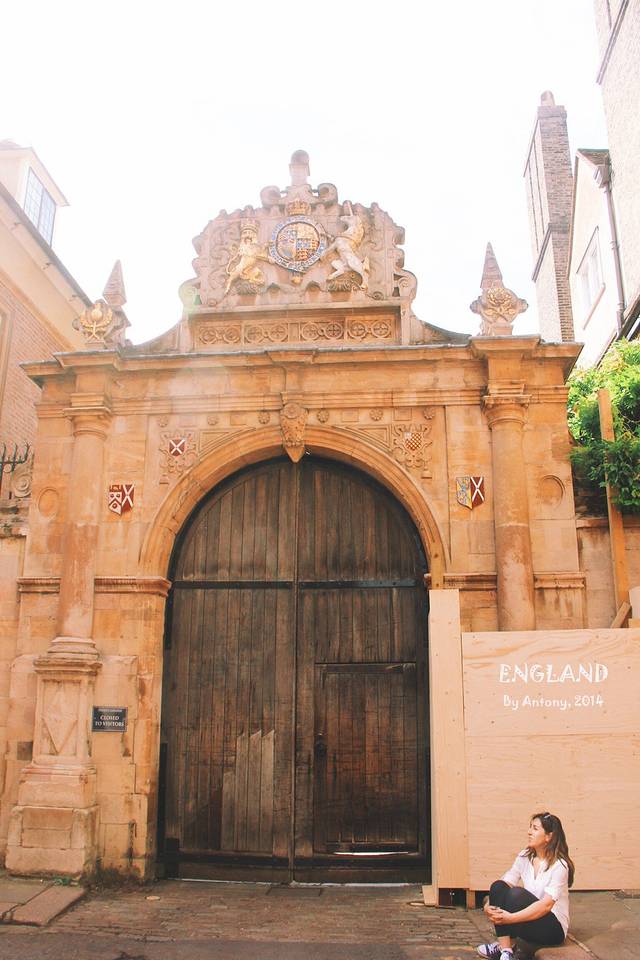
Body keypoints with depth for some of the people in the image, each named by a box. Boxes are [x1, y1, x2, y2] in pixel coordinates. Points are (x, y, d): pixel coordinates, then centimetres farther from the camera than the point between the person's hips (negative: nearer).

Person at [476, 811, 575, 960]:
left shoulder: (559, 865, -16)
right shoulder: (524, 857, 3)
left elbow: (546, 904, -26)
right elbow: (506, 883, -3)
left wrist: (511, 918, -34)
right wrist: (489, 905, -24)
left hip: (553, 927, -6)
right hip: (527, 918, 6)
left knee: (517, 893, -31)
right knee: (498, 886, -19)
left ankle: (502, 947, -17)